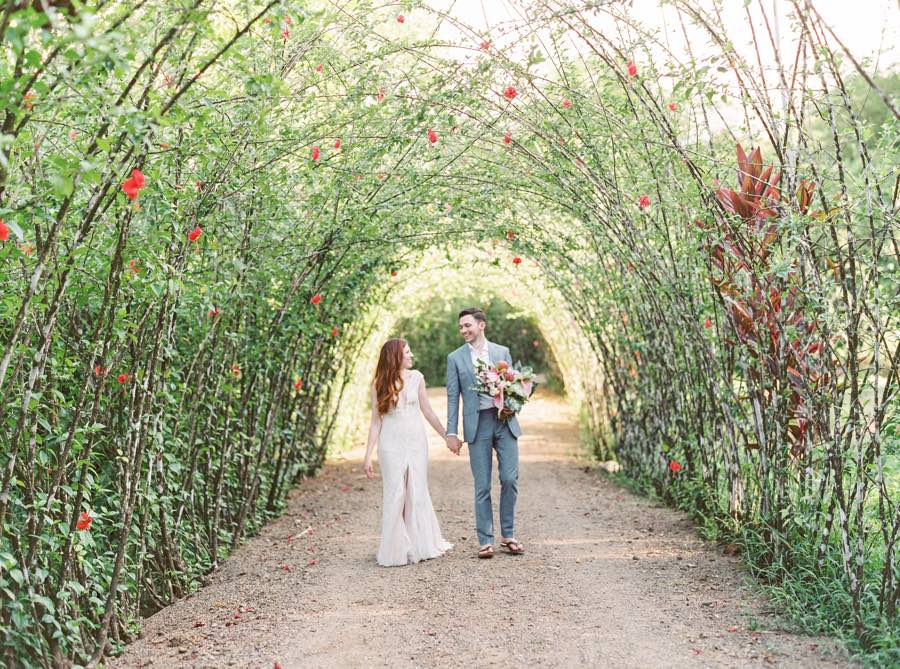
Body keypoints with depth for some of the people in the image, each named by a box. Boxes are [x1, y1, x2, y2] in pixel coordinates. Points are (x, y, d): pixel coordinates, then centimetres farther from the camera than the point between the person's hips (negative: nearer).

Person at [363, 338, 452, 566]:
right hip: (392, 443, -2)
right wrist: (368, 455, -3)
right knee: (395, 494, -1)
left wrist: (447, 436, 11)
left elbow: (427, 411, 10)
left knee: (418, 493, 6)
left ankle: (421, 545, 17)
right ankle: (396, 549, 8)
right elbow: (376, 420, 0)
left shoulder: (416, 377, 3)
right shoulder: (379, 384, -1)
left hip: (416, 441, 2)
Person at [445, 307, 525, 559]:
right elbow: (453, 397, 3)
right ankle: (485, 540, 9)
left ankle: (508, 535, 12)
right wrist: (451, 433, -3)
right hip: (477, 425, -1)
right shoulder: (455, 358, 5)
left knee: (510, 479, -4)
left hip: (504, 421, 1)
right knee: (482, 486, 1)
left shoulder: (502, 352, 9)